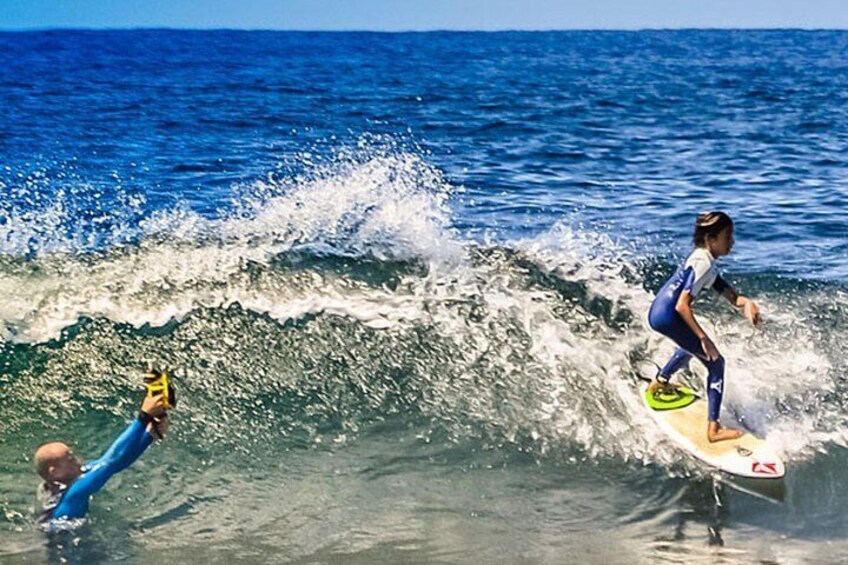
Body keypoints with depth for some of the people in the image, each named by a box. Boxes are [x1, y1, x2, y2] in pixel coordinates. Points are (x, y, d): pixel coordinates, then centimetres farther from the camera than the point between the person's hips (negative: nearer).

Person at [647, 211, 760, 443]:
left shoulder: (703, 259, 14)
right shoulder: (703, 264, -17)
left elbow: (728, 293, 9)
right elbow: (682, 306, -23)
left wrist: (746, 303, -11)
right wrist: (704, 338, -23)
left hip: (658, 313, 10)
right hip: (667, 316, -10)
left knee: (692, 345, 39)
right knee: (715, 362, -5)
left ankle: (659, 382, 58)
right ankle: (713, 429, -8)